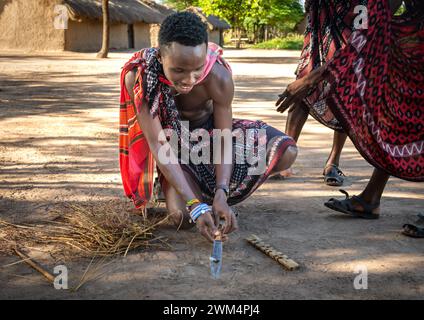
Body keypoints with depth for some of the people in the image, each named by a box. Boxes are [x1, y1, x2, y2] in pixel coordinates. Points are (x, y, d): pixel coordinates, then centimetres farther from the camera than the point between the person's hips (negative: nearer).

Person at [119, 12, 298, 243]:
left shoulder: (218, 77, -31)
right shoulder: (138, 77, -32)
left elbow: (224, 139, -23)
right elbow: (158, 145, -33)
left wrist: (221, 194, -38)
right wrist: (195, 206, -41)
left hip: (211, 131, 2)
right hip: (173, 144, -2)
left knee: (286, 152, -17)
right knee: (183, 216, -26)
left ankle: (210, 190, 3)